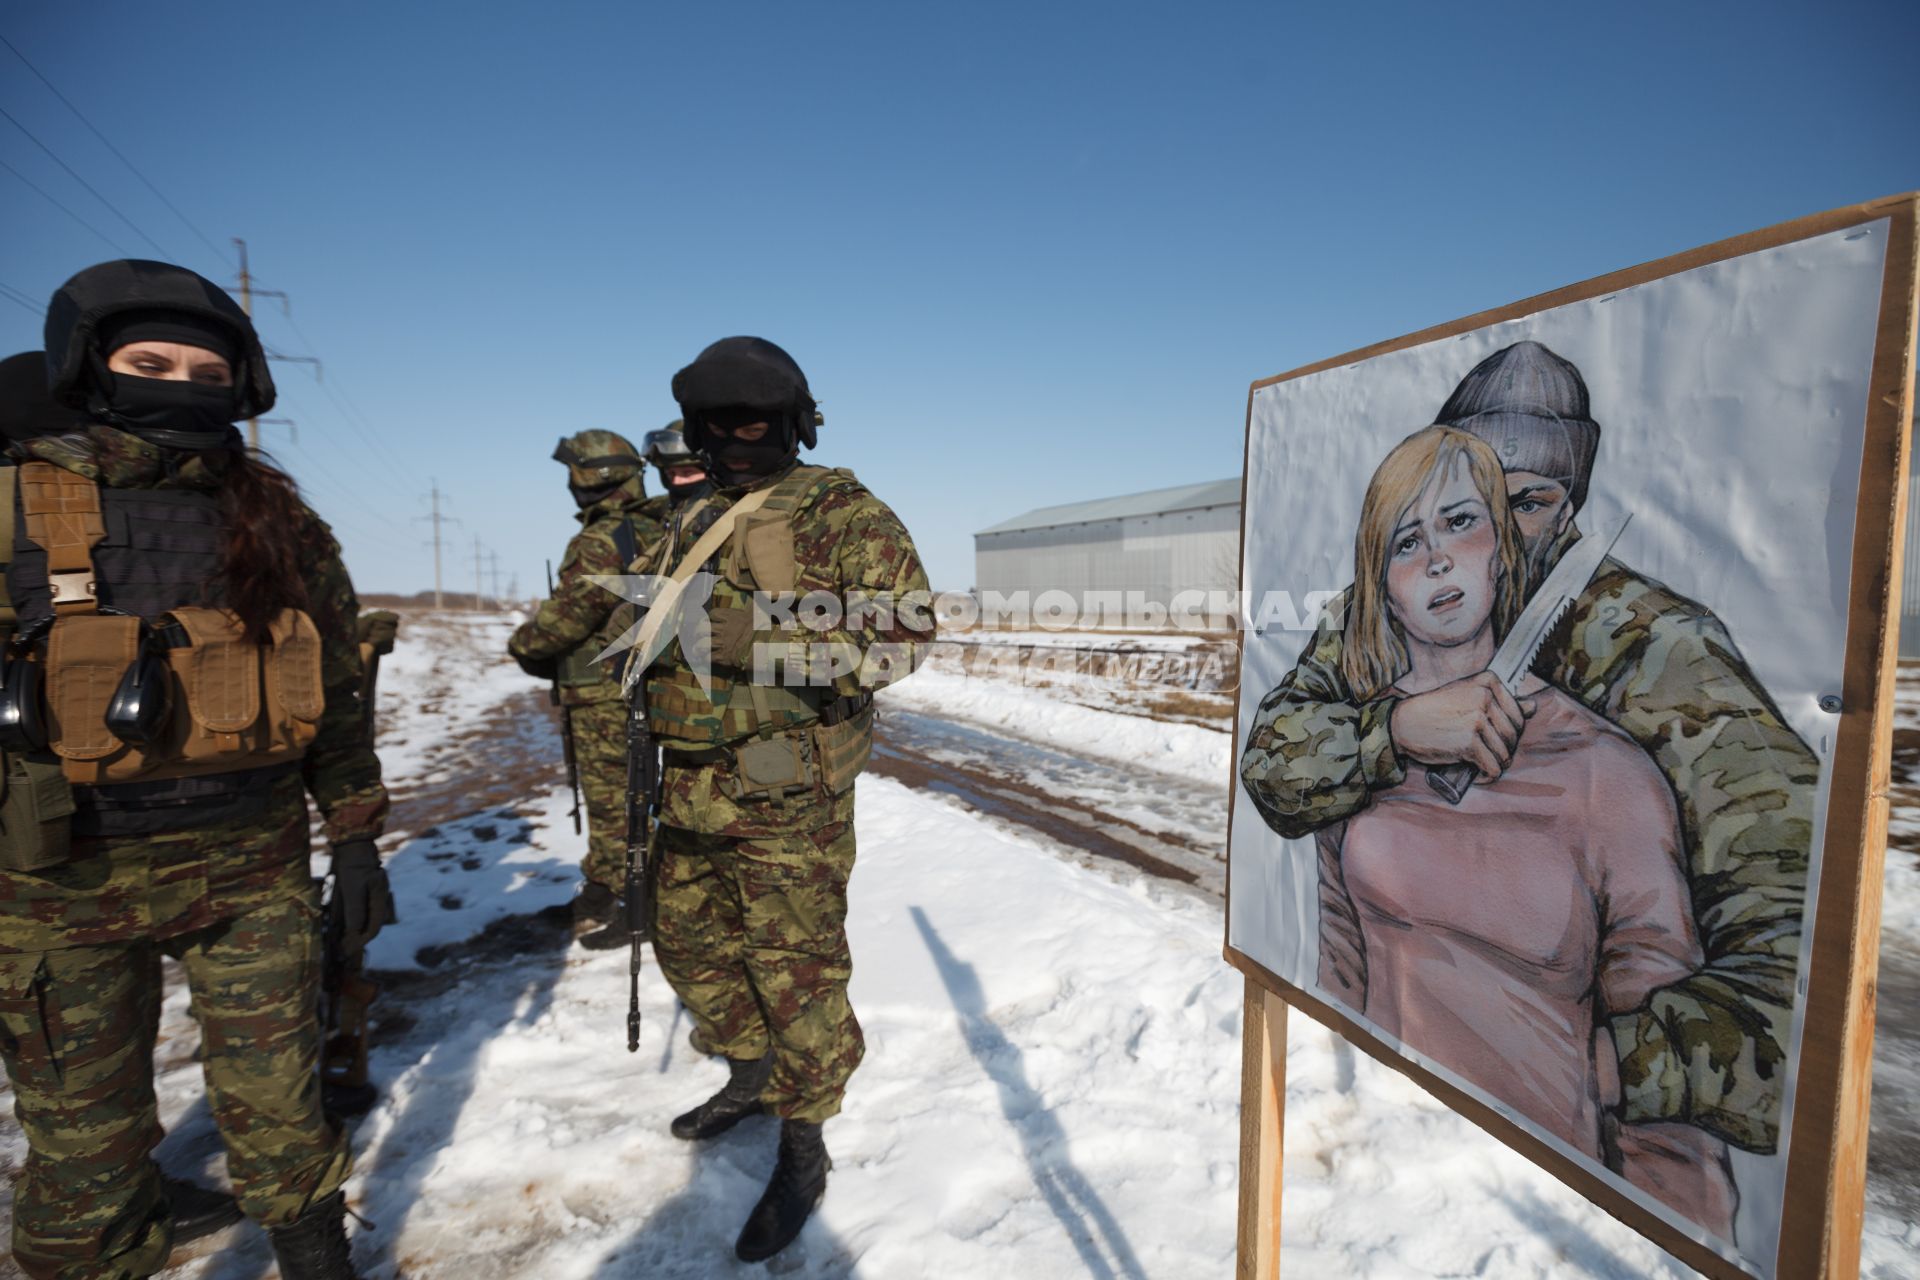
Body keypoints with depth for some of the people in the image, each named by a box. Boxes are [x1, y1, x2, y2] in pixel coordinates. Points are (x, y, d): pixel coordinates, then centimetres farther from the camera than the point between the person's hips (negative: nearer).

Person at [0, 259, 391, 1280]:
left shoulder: (280, 526, 3)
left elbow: (336, 697, 7)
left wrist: (356, 840, 6)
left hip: (253, 866, 2)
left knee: (277, 1114, 11)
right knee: (83, 1147, 12)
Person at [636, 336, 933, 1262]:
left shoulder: (841, 512, -9)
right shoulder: (690, 527, 14)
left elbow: (904, 629, -19)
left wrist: (764, 640, -25)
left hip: (786, 794, -8)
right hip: (693, 791, 8)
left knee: (796, 967, 2)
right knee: (690, 942, 20)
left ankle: (803, 1149, 22)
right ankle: (753, 1078, 44)